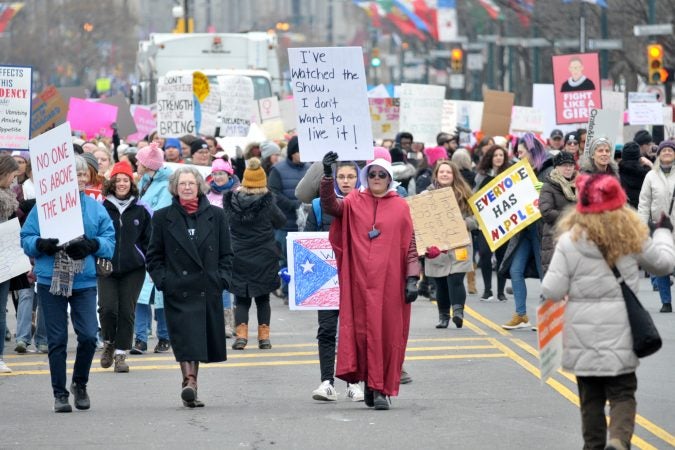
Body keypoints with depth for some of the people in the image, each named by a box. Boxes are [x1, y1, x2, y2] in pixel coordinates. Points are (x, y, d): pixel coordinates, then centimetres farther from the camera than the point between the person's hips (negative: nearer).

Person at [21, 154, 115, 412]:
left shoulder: (96, 209, 7)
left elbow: (110, 243, 6)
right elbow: (26, 239, 3)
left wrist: (92, 245, -14)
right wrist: (41, 244, -18)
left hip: (84, 282, 1)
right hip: (51, 282, -1)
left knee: (88, 336, -8)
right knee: (57, 340, 3)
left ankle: (80, 383, 17)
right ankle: (60, 394, 13)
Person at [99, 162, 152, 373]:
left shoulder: (140, 210, 5)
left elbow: (149, 240, 10)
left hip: (133, 269, 1)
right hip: (107, 268, -1)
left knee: (127, 311, -1)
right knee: (107, 308, -13)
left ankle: (121, 354, 9)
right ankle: (108, 343, 14)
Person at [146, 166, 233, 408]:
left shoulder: (215, 215, 9)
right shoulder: (163, 217, 6)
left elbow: (226, 253, 12)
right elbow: (154, 256, 8)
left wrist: (222, 278, 0)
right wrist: (162, 280, -4)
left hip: (208, 289, 2)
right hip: (178, 290, -2)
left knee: (200, 340, 6)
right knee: (185, 339, -16)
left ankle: (191, 385, 17)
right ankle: (190, 382, -25)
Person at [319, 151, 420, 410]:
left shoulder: (400, 207, 7)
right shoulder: (354, 203, 8)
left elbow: (410, 246, 6)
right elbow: (330, 206, -11)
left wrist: (412, 278, -3)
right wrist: (327, 176, -25)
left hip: (390, 281, 0)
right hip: (360, 281, 0)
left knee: (388, 333, -2)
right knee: (363, 329, -1)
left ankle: (381, 389, 2)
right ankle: (369, 382, 12)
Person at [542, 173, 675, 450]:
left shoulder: (569, 242, -9)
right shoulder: (632, 237, -5)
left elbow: (552, 292, -10)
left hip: (583, 332, 0)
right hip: (620, 332, 0)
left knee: (591, 395, 14)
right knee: (622, 393, 6)